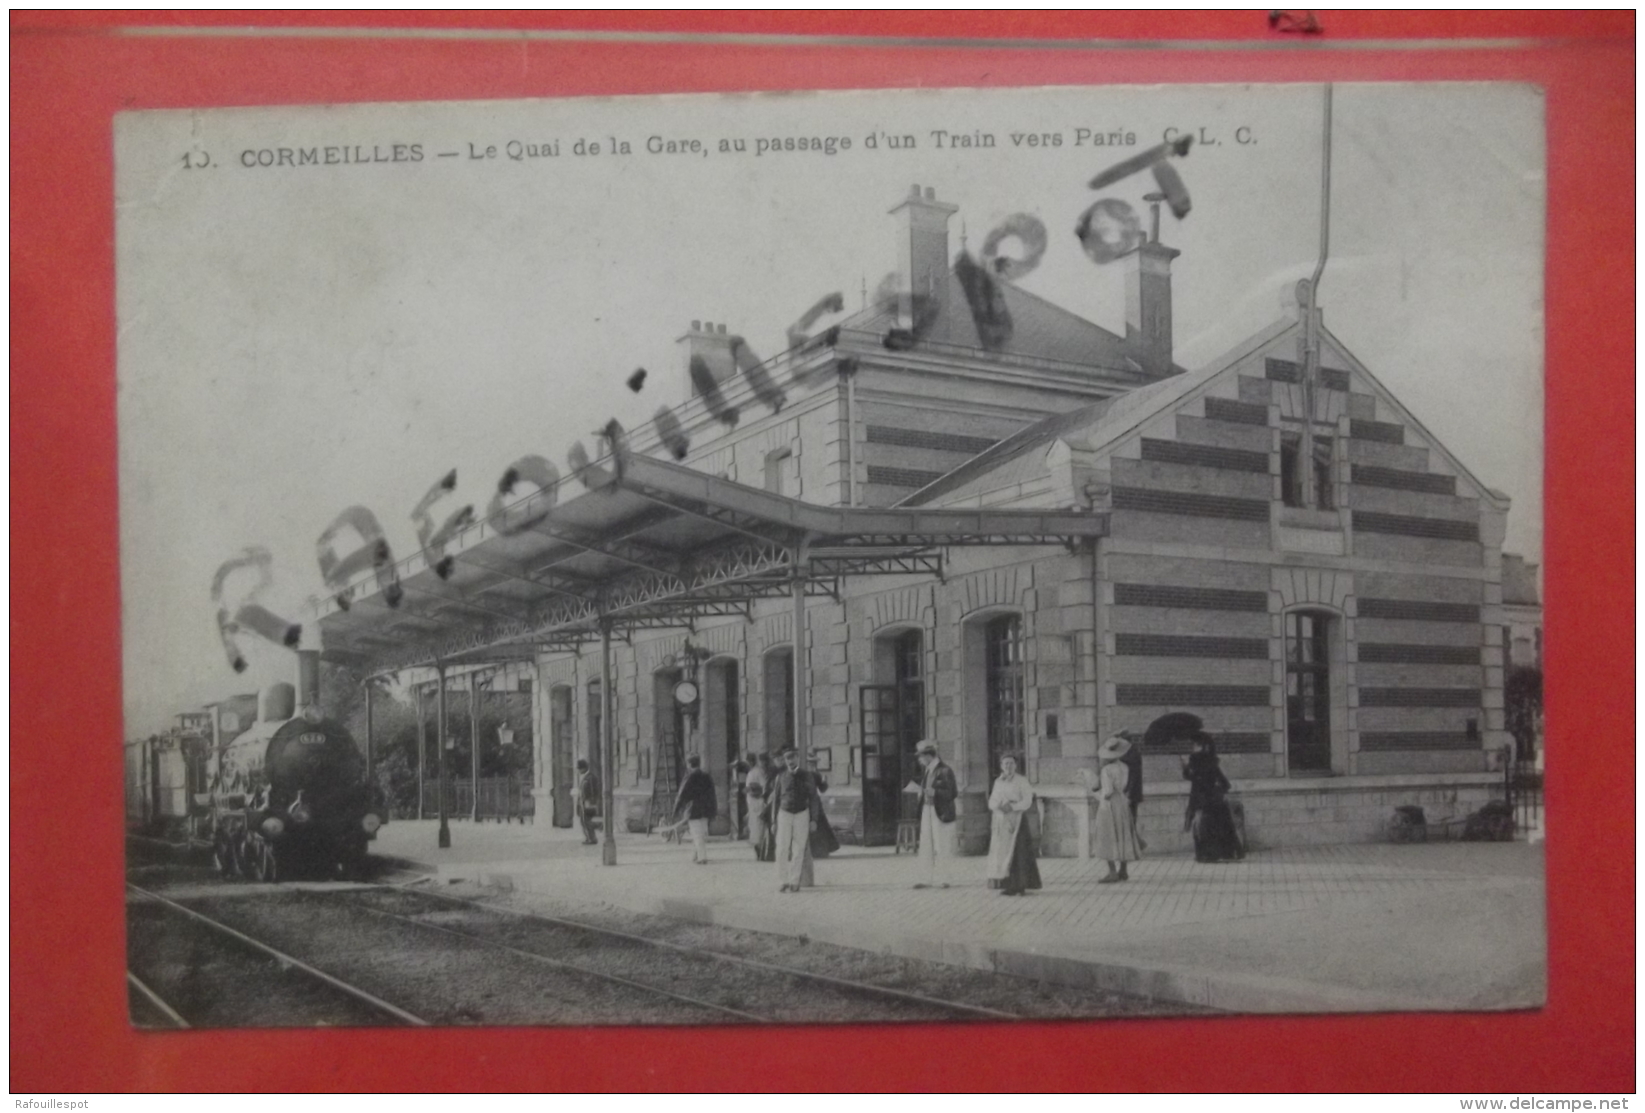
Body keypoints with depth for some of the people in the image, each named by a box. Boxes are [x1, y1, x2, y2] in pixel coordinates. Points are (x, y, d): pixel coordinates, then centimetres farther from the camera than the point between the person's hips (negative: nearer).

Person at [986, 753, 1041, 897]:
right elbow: (991, 802, 11)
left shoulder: (1021, 781, -2)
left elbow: (1027, 801, -7)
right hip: (1001, 820, 5)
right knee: (1001, 851, 1)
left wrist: (1012, 807, -20)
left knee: (1017, 851, -9)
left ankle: (1019, 886, -7)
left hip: (1017, 819, -5)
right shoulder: (998, 782, 13)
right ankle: (1008, 884, 5)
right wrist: (999, 805, -10)